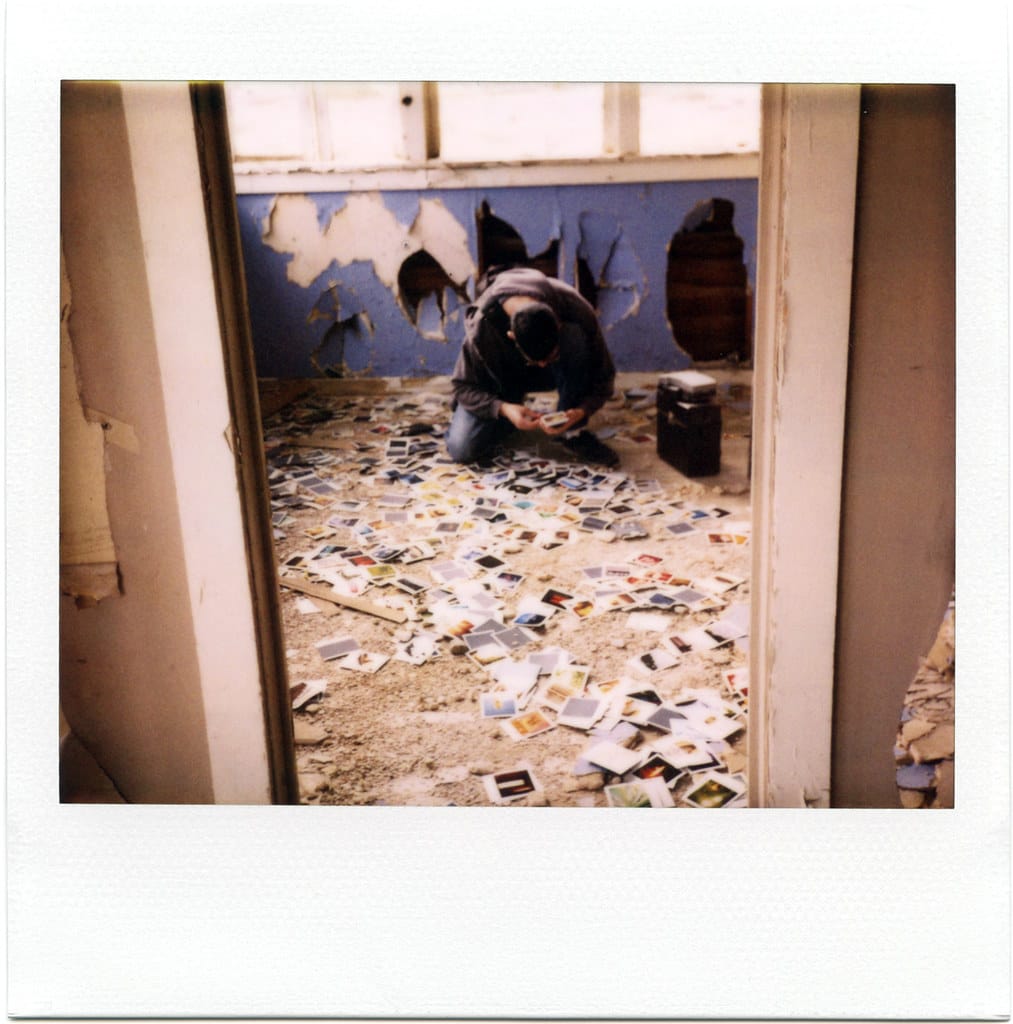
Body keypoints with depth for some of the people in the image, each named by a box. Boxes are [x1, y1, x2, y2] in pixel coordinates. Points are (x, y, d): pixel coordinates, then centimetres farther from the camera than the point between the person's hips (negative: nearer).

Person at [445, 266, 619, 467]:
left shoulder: (577, 310, -32)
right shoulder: (481, 326, -35)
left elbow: (603, 375, -20)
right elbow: (464, 386, -20)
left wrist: (581, 411, -39)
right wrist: (503, 409, -38)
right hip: (500, 376, 0)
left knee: (575, 337, -36)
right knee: (461, 449, -22)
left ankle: (572, 431, -20)